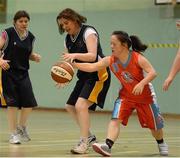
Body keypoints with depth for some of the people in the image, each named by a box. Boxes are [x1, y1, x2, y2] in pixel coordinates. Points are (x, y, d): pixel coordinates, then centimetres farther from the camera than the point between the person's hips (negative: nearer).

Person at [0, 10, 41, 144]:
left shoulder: (31, 37, 8)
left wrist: (35, 57, -2)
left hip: (23, 73, 4)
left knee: (29, 103, -2)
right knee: (12, 103, -5)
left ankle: (21, 127, 26)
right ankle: (14, 134, 9)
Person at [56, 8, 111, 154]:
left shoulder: (88, 32, -14)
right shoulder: (68, 39, 9)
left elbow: (92, 56, -25)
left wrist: (75, 55, -39)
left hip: (98, 74, -10)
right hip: (84, 75, 10)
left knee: (81, 105, -24)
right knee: (70, 106, 14)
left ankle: (84, 142, -20)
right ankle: (89, 136, 27)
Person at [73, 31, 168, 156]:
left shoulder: (137, 58, -24)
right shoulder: (110, 60, -12)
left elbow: (152, 72, -31)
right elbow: (91, 67, -13)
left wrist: (142, 83, -46)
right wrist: (73, 64, -23)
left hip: (145, 96, -2)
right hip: (126, 95, 3)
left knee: (154, 125, 13)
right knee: (115, 119, -23)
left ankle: (161, 144, 42)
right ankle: (108, 146, -33)